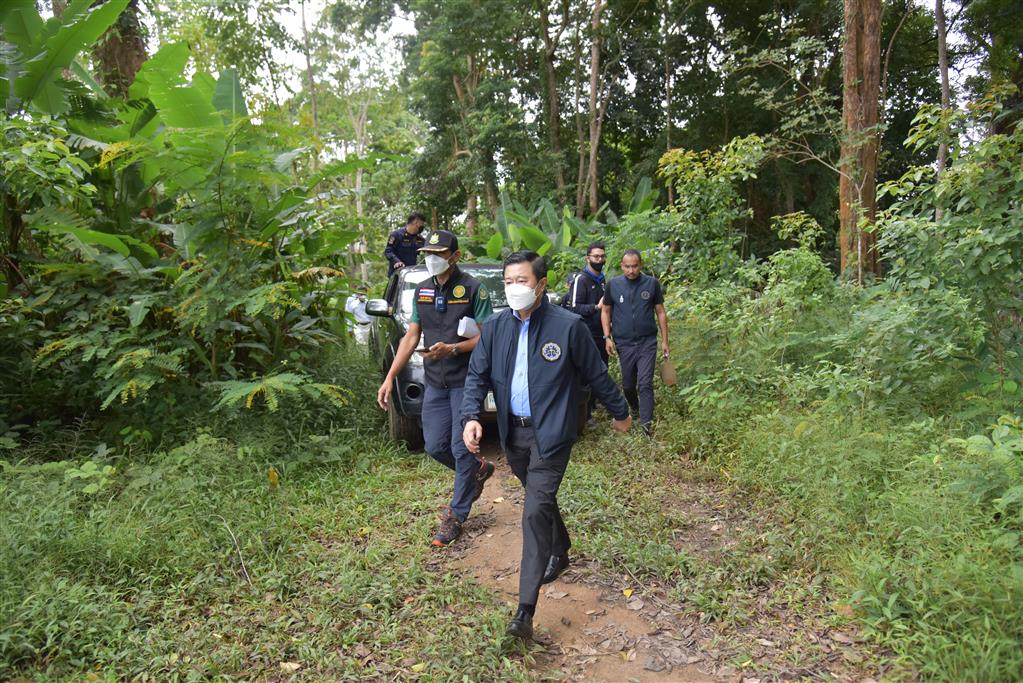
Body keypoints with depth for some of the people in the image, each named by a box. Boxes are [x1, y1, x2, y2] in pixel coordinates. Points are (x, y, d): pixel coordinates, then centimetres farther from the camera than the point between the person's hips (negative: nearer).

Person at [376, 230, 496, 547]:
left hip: (466, 381, -6)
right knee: (435, 446, 8)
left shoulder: (473, 289, -9)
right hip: (435, 382, 6)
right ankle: (479, 469, 36)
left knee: (461, 448, -2)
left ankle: (456, 515, 14)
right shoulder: (423, 290, 10)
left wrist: (451, 349, -26)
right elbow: (411, 336, 11)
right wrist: (390, 377, 4)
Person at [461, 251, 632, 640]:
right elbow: (477, 375, 2)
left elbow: (596, 375, -1)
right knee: (542, 501, 22)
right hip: (513, 433, 5)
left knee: (536, 511, -13)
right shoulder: (495, 328, 1)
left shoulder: (568, 326, -11)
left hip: (550, 434, -5)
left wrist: (620, 413, 11)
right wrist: (471, 416, -15)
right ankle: (559, 553, 49)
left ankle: (525, 611, -10)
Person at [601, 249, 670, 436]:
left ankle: (646, 422, 0)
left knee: (645, 383, -6)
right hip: (624, 344, 2)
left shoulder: (652, 283, -3)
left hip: (647, 343, -1)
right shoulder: (613, 284, -1)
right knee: (628, 383, 13)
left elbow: (660, 312, 4)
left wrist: (664, 340, 3)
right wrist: (607, 337, -2)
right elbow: (606, 312, 7)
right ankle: (633, 408, 39)